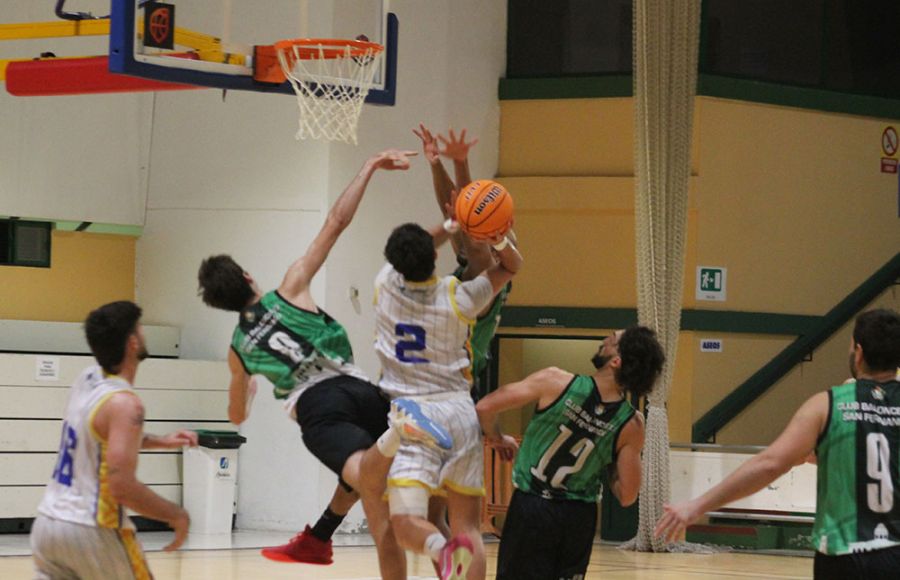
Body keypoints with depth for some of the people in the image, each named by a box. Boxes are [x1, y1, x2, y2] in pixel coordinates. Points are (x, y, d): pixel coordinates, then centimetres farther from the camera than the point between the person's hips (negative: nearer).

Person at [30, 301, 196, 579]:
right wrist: (177, 515, -12)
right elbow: (122, 487, -24)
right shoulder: (124, 403, -18)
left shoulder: (87, 378, 7)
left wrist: (159, 442, 25)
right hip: (91, 531, -7)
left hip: (47, 522, 7)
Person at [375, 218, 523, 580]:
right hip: (459, 413, 1)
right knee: (467, 527, 6)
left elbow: (408, 259, 26)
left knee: (405, 524, -14)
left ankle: (442, 549, -45)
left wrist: (451, 225, 25)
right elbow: (512, 266, 15)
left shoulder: (386, 285, 2)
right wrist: (498, 239, -4)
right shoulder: (459, 298, -1)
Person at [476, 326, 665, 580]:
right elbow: (627, 496, -8)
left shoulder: (555, 381, -17)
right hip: (579, 518, 2)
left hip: (530, 506, -2)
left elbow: (484, 407, -12)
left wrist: (497, 439, 9)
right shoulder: (631, 425, -11)